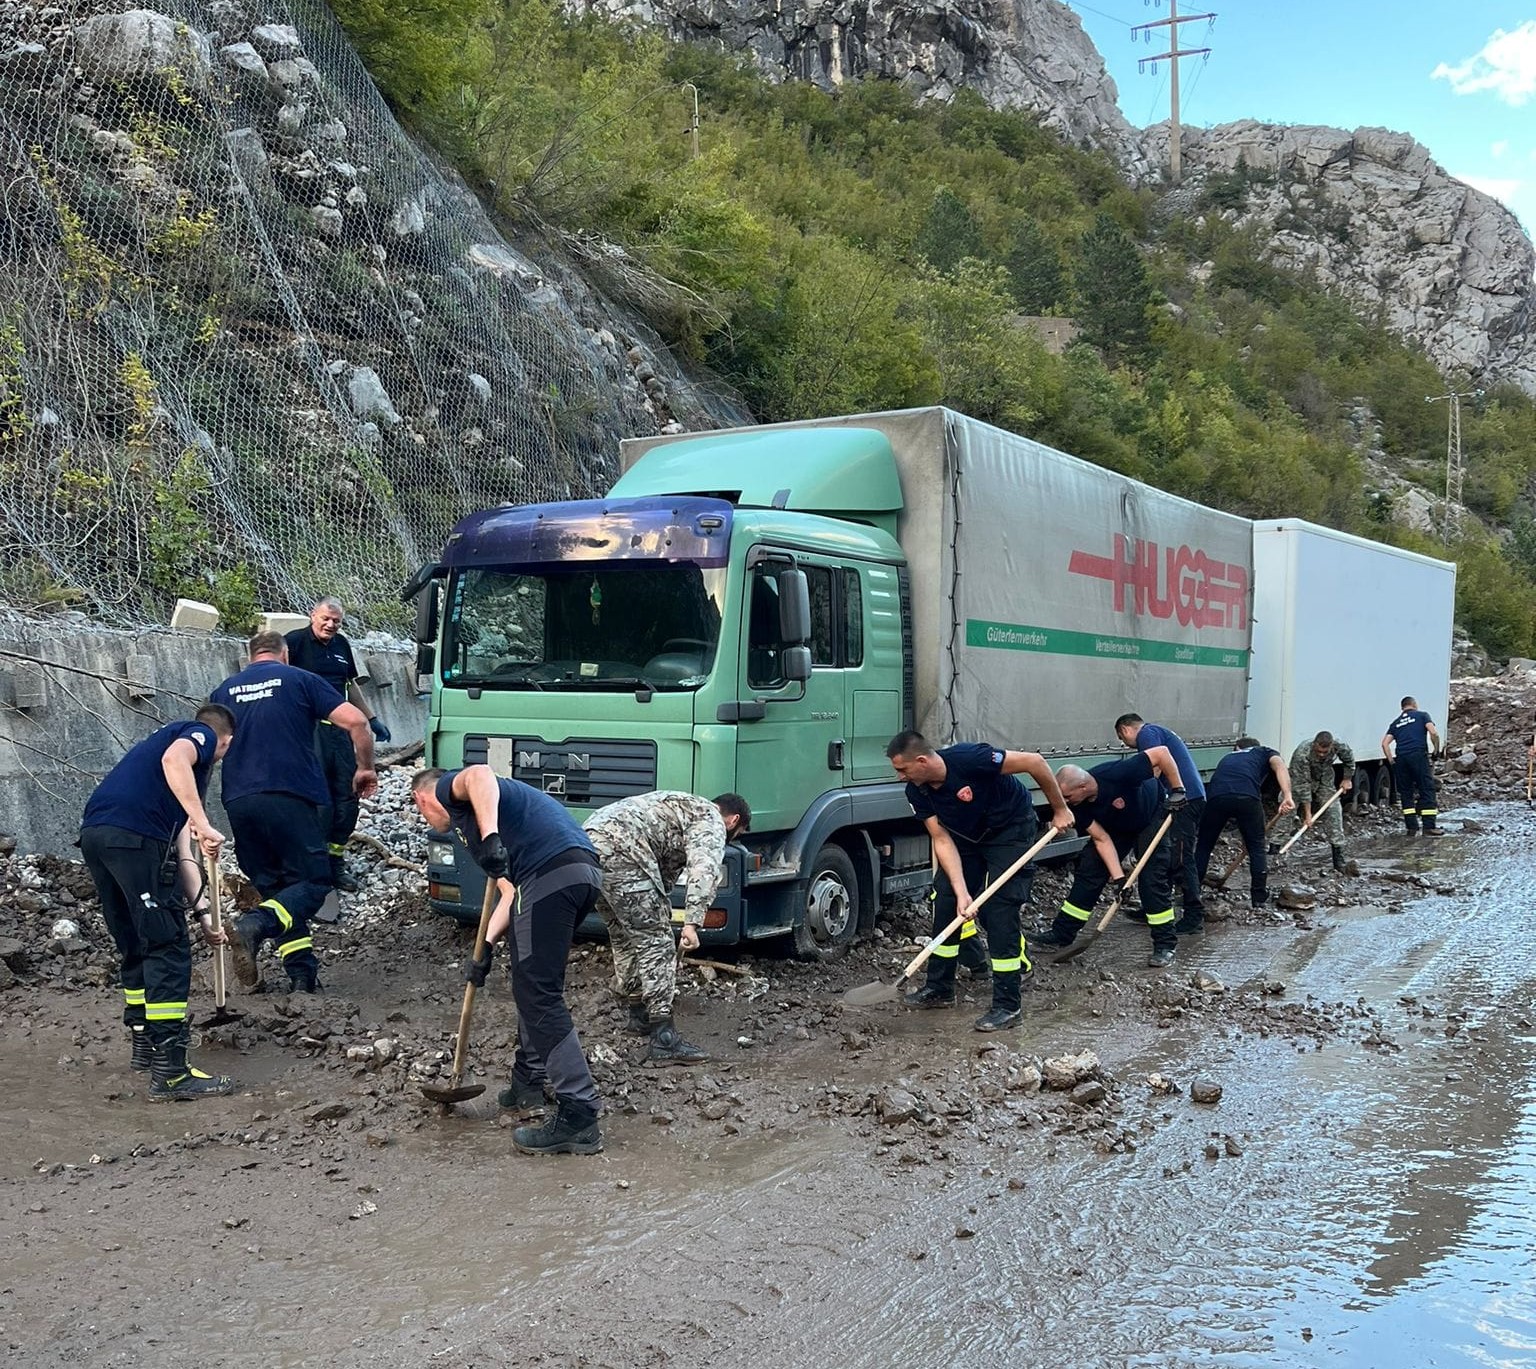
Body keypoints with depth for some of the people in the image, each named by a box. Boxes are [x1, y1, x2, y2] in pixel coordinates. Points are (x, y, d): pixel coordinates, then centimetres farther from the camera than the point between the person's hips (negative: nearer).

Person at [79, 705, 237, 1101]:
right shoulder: (200, 735, 13)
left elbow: (181, 852, 33)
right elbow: (174, 760, -15)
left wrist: (203, 911, 33)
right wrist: (203, 824, -18)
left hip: (94, 836, 9)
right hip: (134, 836, -9)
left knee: (135, 948, 23)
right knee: (168, 950, -5)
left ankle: (144, 1044, 36)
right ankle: (170, 1072, -8)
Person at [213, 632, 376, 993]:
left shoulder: (225, 691, 20)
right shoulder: (300, 680, 8)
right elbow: (355, 720, -2)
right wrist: (366, 768, 11)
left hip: (238, 801, 5)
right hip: (291, 797, -4)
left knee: (273, 885, 14)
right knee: (312, 880, 3)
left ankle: (303, 976, 7)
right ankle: (255, 925, -24)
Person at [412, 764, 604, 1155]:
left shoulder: (450, 788, 14)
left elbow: (479, 774, -13)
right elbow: (512, 892, 27)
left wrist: (489, 836, -26)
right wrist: (487, 947, 18)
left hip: (552, 871, -9)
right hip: (586, 870, 9)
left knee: (539, 994, -7)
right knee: (531, 981, 26)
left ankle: (578, 1115, -10)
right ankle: (528, 1081, 36)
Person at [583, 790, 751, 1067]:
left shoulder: (683, 807, 35)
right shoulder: (711, 820, 7)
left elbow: (666, 873, 43)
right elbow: (705, 870, -12)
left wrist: (663, 918, 47)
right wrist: (692, 924, -16)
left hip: (589, 838, 10)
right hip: (619, 847, -10)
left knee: (624, 936, 23)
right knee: (655, 940, -5)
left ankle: (639, 1015, 36)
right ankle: (664, 1040, -7)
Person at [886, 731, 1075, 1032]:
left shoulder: (968, 759, -35)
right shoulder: (917, 792, -16)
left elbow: (1034, 761, -27)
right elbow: (942, 841, -14)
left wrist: (1060, 809, -17)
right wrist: (961, 892, -25)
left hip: (1011, 829, -7)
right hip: (968, 836, 7)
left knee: (999, 908, -13)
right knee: (945, 902, 4)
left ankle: (1008, 1005, -8)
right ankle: (939, 988, 19)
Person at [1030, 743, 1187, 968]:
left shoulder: (1116, 774, -42)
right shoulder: (1078, 804, -24)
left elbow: (1161, 752, -36)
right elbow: (1102, 839, -19)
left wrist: (1176, 791, -30)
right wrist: (1118, 877, -25)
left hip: (1151, 816, -5)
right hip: (1116, 827, 5)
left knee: (1152, 878, -13)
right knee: (1088, 872, 0)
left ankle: (1166, 944, -3)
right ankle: (1062, 933, 7)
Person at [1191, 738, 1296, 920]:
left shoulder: (1227, 758, 43)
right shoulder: (1265, 752, 32)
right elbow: (1279, 766, 7)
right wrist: (1287, 795, -8)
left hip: (1215, 795, 3)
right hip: (1247, 796, -3)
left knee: (1203, 848, 16)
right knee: (1256, 847, 21)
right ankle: (1260, 898, 29)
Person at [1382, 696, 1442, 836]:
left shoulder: (1395, 722, 22)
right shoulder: (1422, 715, 13)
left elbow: (1385, 743, 10)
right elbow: (1433, 733, -4)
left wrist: (1391, 762, 13)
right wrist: (1436, 750, 8)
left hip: (1401, 758, 4)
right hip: (1419, 755, -4)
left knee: (1406, 793, 10)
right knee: (1427, 790, 0)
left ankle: (1412, 828, 7)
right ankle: (1429, 827, -4)